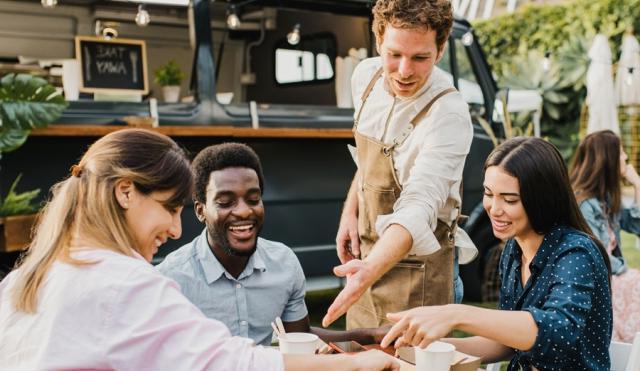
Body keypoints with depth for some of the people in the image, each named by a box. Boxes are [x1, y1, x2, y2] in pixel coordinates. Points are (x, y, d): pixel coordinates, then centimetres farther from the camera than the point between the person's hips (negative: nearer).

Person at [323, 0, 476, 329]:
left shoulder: (448, 114, -26)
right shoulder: (366, 75, -4)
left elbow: (417, 209, -36)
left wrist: (369, 272, -50)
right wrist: (350, 212, 5)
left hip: (415, 263, -7)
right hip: (367, 255, 7)